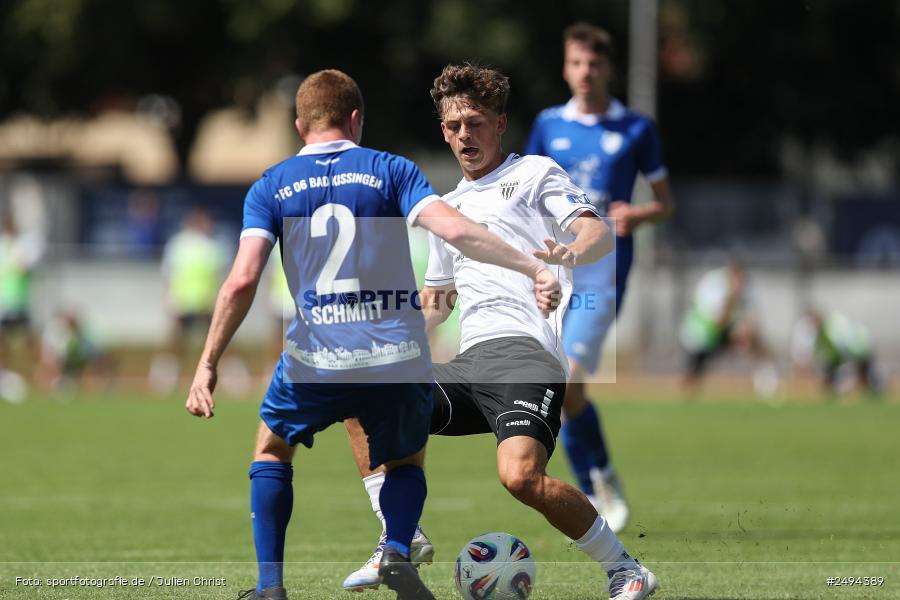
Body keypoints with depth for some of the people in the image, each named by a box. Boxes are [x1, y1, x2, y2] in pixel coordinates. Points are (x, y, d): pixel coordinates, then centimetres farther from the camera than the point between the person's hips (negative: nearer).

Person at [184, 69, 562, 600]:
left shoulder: (271, 187, 6)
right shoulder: (390, 170, 4)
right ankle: (398, 552, -4)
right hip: (399, 357, 0)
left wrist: (208, 366, -2)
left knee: (272, 449, 26)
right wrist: (532, 267, -11)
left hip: (317, 358, 0)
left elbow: (243, 281, -6)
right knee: (408, 462, 25)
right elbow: (455, 230, -12)